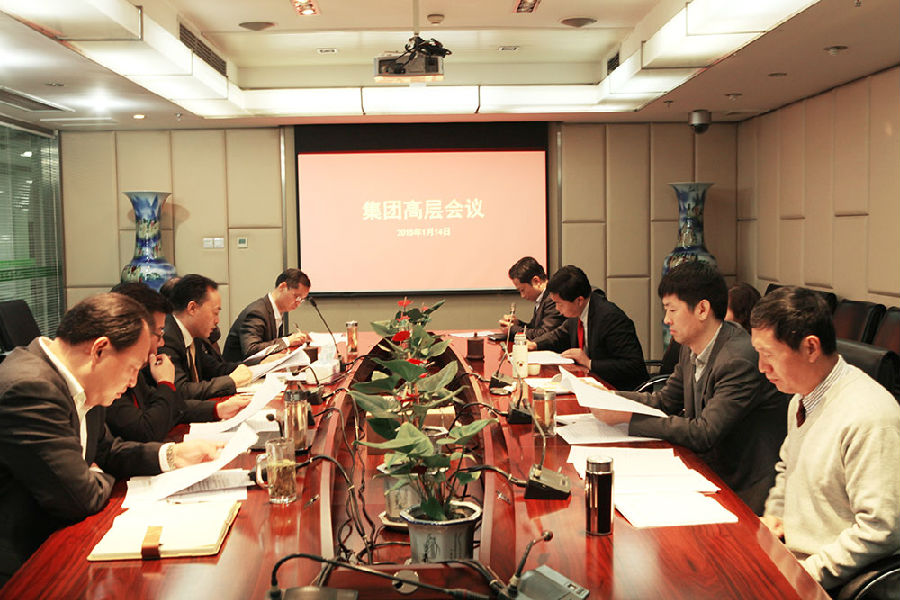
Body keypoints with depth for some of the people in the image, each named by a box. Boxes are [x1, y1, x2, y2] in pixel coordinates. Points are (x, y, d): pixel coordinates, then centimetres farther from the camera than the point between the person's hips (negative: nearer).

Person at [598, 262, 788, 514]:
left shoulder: (741, 361, -24)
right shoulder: (692, 348, 4)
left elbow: (703, 434, -26)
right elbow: (664, 401, 14)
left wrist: (628, 416, -24)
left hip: (745, 491, -8)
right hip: (710, 469, 8)